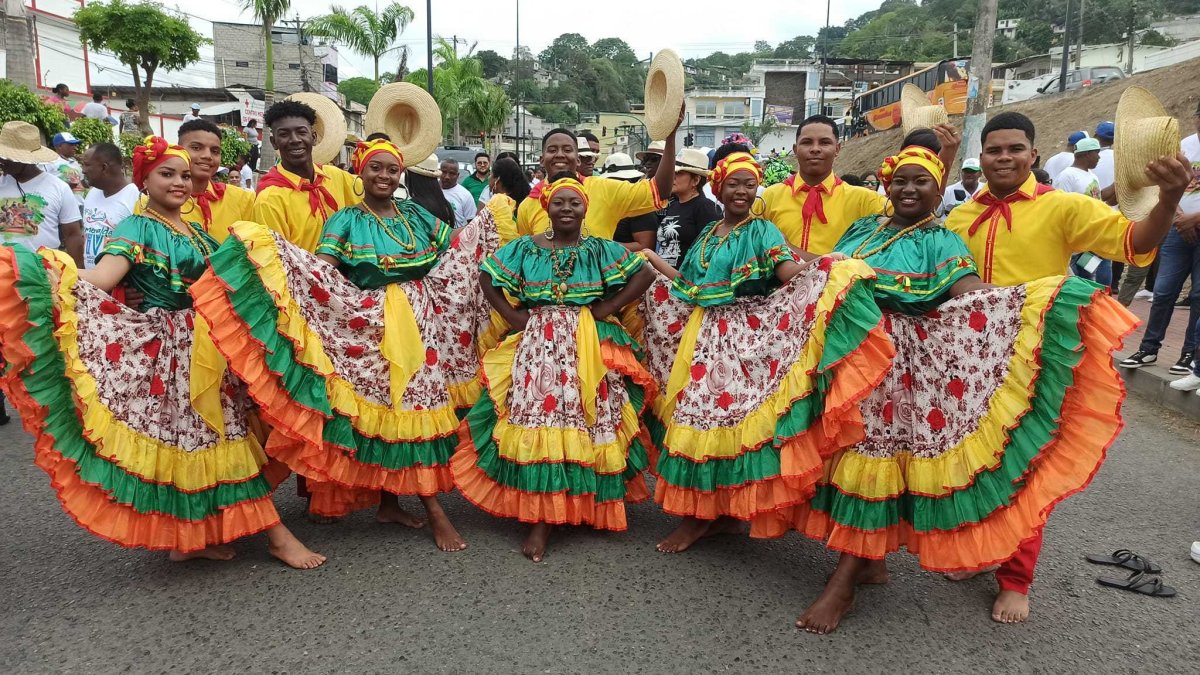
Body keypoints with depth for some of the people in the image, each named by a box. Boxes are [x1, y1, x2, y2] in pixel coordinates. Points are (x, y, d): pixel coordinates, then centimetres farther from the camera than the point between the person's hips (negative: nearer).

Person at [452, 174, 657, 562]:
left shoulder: (601, 250, 8)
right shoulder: (524, 248, 10)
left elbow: (645, 274, 4)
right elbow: (486, 278, 13)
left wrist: (608, 307, -3)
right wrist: (512, 315, 2)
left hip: (588, 350, 0)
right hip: (537, 347, 0)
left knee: (586, 426, -3)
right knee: (537, 424, -9)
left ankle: (587, 506, 11)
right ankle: (540, 519, -4)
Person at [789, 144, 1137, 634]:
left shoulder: (940, 242, 1)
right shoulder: (861, 229, 18)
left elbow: (968, 290, -17)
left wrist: (1046, 299, -30)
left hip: (894, 365, -5)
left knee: (870, 455, -7)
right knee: (844, 455, 7)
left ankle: (843, 582, 2)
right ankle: (869, 560, 24)